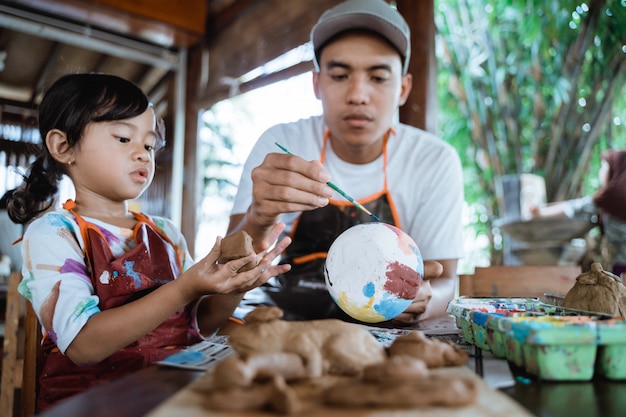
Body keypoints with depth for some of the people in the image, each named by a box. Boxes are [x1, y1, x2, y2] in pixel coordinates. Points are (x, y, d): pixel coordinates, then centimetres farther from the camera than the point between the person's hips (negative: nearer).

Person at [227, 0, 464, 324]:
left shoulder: (435, 161, -8)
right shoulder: (278, 146, -8)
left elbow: (443, 283, -5)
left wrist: (418, 301, -29)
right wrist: (259, 218, -34)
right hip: (281, 321, 0)